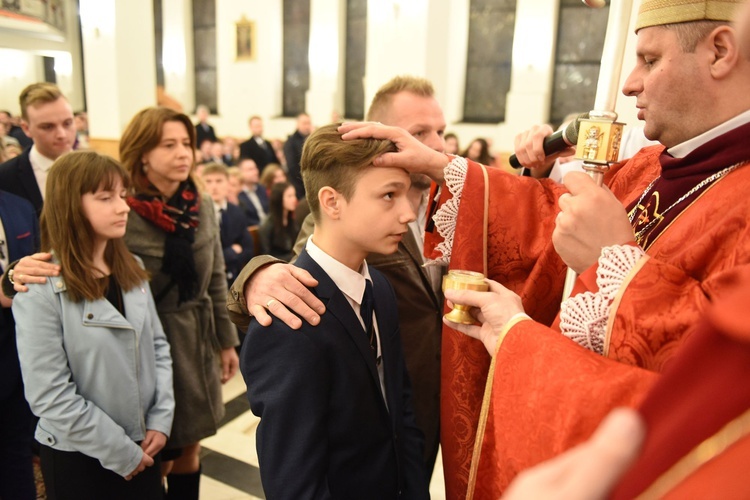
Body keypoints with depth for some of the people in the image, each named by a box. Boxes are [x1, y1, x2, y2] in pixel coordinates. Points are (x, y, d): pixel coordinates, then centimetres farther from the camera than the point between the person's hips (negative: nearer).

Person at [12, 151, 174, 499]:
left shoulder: (131, 270, 1)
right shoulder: (40, 287, -18)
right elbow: (50, 395, -20)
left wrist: (160, 418, -4)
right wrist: (119, 451, -14)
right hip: (77, 457, -5)